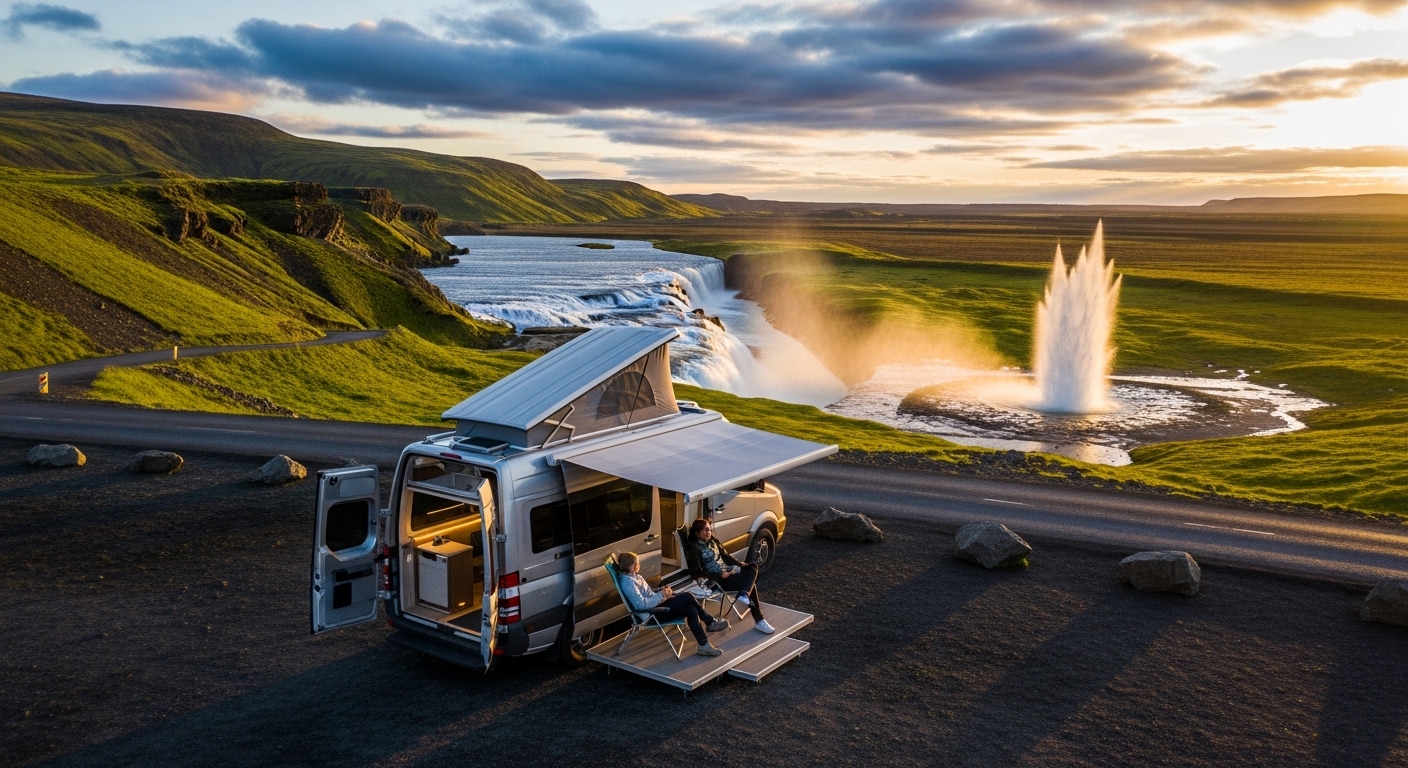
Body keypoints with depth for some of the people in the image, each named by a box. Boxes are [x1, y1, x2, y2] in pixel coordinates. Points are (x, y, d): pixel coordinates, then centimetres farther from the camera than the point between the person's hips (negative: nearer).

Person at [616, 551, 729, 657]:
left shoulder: (635, 576, 13)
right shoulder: (628, 583, -19)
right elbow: (641, 604, -27)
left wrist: (662, 591, 1)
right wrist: (661, 595, -20)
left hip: (655, 606, 10)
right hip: (652, 614, -10)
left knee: (691, 610, -11)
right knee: (687, 596, -17)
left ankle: (704, 646, -7)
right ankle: (710, 622, 0)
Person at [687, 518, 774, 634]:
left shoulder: (712, 541, 13)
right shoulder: (694, 549, -11)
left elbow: (724, 556, 20)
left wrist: (739, 564, 6)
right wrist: (720, 575, -21)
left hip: (726, 571, 9)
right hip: (716, 579, -9)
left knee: (752, 567, -10)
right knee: (750, 584, -19)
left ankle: (744, 595, -26)